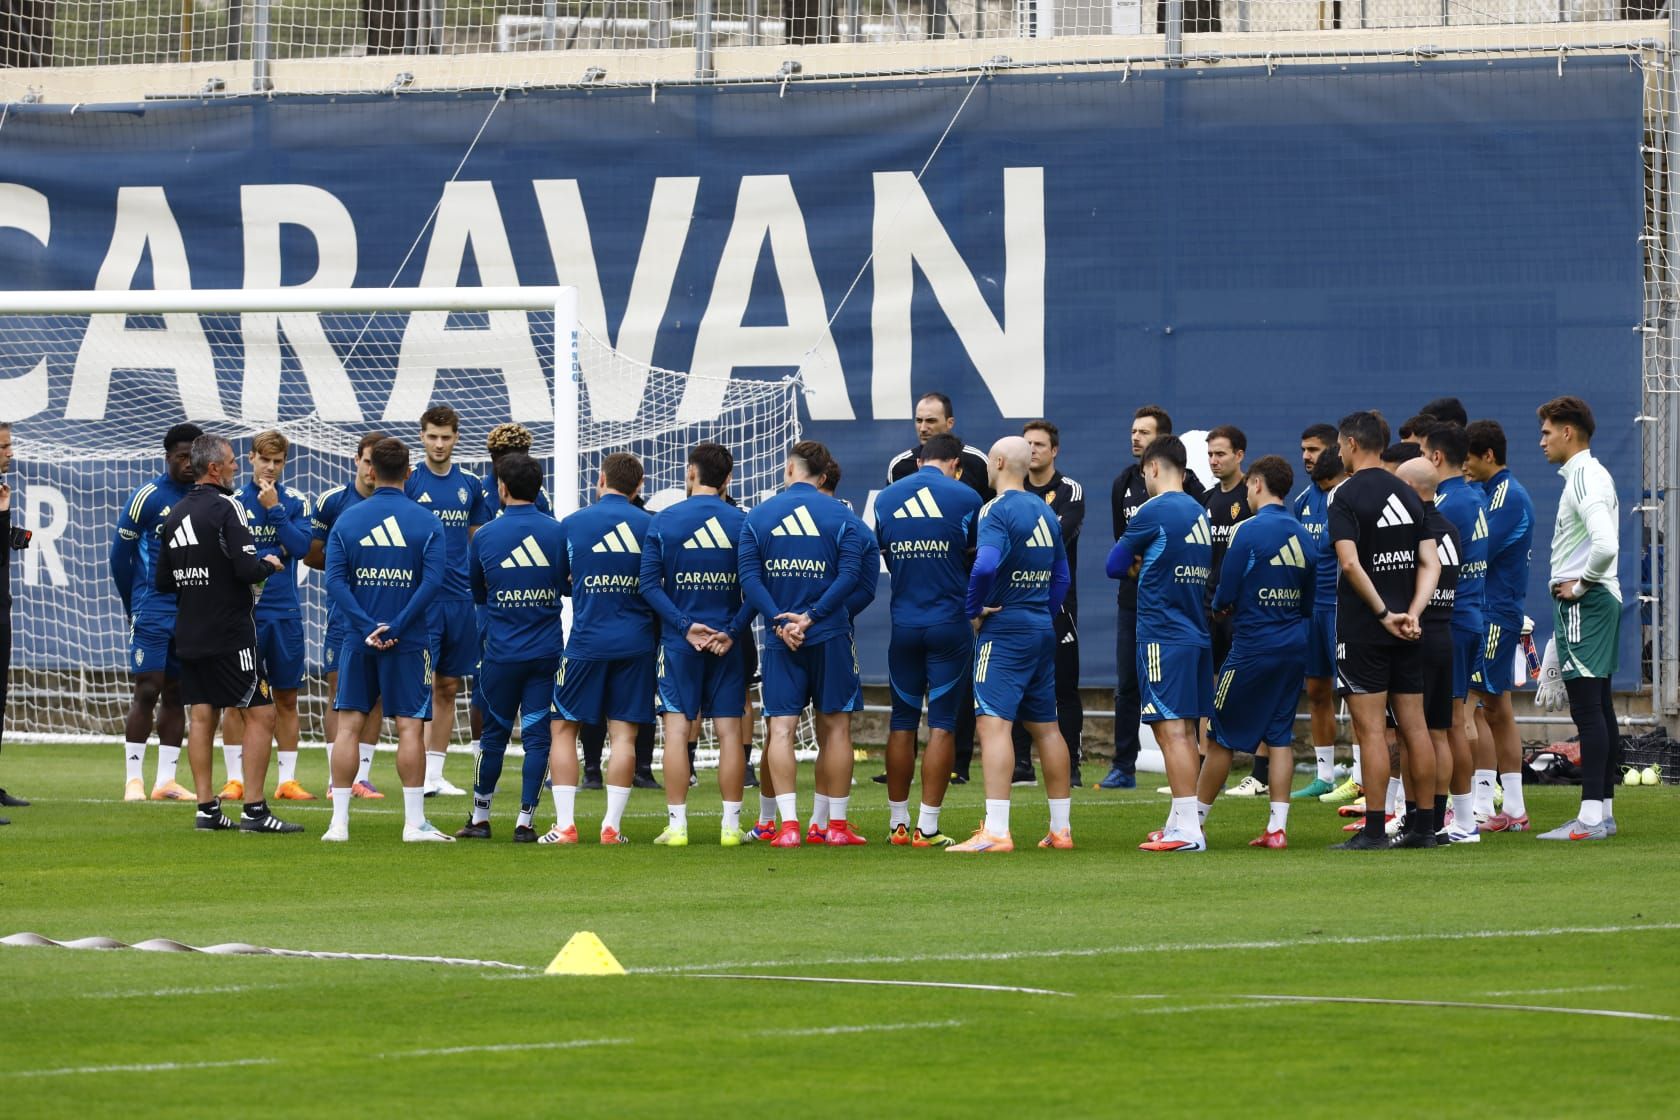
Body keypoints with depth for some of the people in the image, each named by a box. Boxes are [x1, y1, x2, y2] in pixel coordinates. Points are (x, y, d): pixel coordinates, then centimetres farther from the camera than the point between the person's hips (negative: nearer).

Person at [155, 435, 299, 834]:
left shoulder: (175, 515, 10)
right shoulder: (225, 507, -13)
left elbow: (163, 581, 13)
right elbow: (247, 568, -21)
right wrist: (269, 565, -1)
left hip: (189, 633, 8)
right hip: (230, 632, -8)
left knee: (203, 715, 10)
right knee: (260, 714, -3)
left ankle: (206, 809, 9)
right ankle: (255, 810, -8)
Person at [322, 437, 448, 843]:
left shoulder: (348, 519, 2)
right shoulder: (426, 522, -2)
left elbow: (335, 580, -6)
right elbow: (432, 582, -12)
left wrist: (367, 629, -10)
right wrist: (394, 628, -12)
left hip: (359, 639, 1)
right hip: (409, 642, -1)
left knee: (349, 724, 5)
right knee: (410, 726, 0)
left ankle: (339, 821, 4)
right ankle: (414, 823, -2)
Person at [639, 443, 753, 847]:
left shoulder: (663, 521, -2)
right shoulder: (743, 523, 0)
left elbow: (649, 584, -7)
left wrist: (686, 626, -9)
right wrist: (733, 631, -7)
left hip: (679, 643, -1)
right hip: (728, 642, 1)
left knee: (677, 728, 2)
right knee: (729, 730, 4)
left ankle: (677, 824, 0)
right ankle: (731, 824, 4)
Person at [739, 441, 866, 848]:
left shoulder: (758, 516, 4)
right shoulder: (839, 516, 1)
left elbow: (749, 577, -5)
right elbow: (851, 575, -9)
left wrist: (780, 621, -10)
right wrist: (811, 616, -12)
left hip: (780, 640, 1)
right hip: (830, 637, 0)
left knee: (781, 728, 1)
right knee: (837, 725, 7)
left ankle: (788, 824, -9)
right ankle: (837, 825, 8)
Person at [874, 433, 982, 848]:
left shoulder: (886, 498, 4)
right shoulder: (964, 498, -6)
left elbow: (886, 558, 12)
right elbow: (978, 558, 4)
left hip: (903, 623, 3)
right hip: (950, 623, -3)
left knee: (902, 722, 12)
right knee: (942, 723, 0)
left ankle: (898, 822, 15)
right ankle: (928, 826, -3)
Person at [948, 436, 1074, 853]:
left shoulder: (997, 511, -12)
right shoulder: (1045, 512, 14)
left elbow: (986, 564, -28)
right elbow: (1062, 576, 20)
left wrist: (973, 609, -15)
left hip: (1004, 630, -9)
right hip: (1043, 630, 9)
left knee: (993, 723, -14)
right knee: (1045, 726, 15)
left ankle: (996, 831, -24)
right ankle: (1061, 828, 20)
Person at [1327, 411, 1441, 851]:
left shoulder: (1347, 496, -9)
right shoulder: (1408, 495, 11)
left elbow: (1350, 562, -21)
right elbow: (1430, 562, 5)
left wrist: (1384, 613, -15)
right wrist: (1412, 613, -5)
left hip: (1361, 629, -6)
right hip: (1406, 633, 6)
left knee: (1371, 731, -6)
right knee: (1414, 726, 9)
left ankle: (1374, 830, -7)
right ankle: (1424, 826, 12)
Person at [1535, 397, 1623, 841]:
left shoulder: (1585, 479, -15)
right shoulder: (1588, 475, 17)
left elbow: (1605, 545, -29)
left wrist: (1579, 584, -15)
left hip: (1585, 603, -11)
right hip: (1597, 602, 11)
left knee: (1588, 709, -12)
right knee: (1598, 709, 12)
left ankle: (1591, 816, -15)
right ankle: (1603, 810, 15)